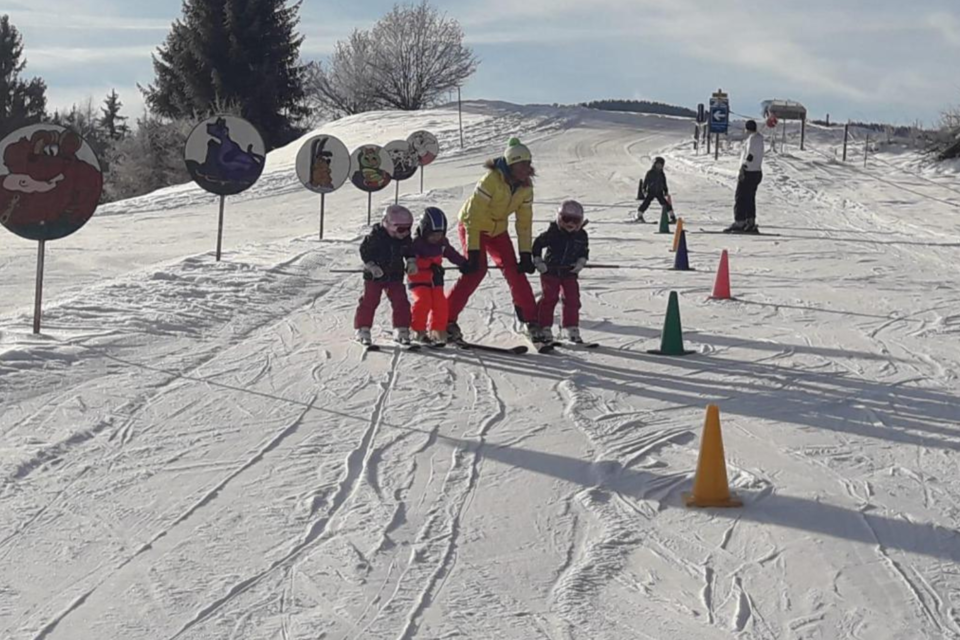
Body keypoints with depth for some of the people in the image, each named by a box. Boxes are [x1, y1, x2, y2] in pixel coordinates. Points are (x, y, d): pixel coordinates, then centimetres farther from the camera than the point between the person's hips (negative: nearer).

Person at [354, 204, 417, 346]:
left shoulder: (405, 238, -2)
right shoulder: (376, 236, -17)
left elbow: (409, 251, 15)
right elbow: (364, 250, -12)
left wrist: (411, 263, -1)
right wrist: (371, 266, -20)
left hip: (395, 276, 4)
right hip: (374, 276, -4)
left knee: (401, 302, -1)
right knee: (369, 302, -3)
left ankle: (401, 330, 9)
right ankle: (363, 330, 6)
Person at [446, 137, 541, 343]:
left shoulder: (525, 187, -10)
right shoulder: (492, 180, -30)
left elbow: (524, 222, -2)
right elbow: (473, 215, -29)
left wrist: (526, 254, -6)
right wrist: (472, 251, -31)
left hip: (497, 229, 6)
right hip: (472, 225, -6)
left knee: (514, 270, -4)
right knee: (477, 270, -21)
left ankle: (531, 321, 4)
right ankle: (446, 320, -16)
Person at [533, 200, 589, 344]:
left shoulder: (581, 235, -1)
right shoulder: (552, 233, -13)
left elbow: (584, 251, 12)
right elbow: (537, 244, -4)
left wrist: (581, 262, -5)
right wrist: (537, 261, -8)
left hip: (569, 273, 4)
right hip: (550, 271, -4)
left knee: (572, 300, 1)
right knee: (548, 298, -5)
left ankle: (571, 328, 12)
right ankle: (544, 328, 2)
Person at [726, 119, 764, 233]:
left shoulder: (752, 138, -14)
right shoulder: (759, 138, 15)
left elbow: (750, 155, -21)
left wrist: (742, 169, -18)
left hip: (748, 172, -9)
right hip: (756, 172, 9)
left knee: (740, 198, -6)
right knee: (750, 198, 12)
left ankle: (739, 222, -8)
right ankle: (751, 223, 11)